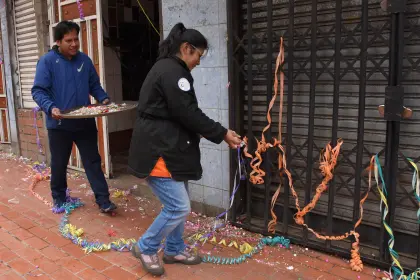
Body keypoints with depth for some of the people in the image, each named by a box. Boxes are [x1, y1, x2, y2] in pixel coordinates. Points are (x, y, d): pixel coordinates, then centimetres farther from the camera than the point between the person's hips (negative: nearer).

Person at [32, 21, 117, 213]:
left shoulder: (84, 60, 6)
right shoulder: (47, 61, -8)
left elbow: (94, 85, 14)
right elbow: (38, 91, -12)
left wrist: (103, 99, -5)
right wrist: (50, 108, -30)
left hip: (85, 123, 3)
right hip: (59, 125, -2)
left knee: (93, 161, 3)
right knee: (59, 164, 13)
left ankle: (103, 201, 7)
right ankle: (59, 198, 32)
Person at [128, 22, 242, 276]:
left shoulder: (167, 69, 17)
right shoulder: (172, 71, -17)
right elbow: (188, 114, -20)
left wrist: (208, 132, 12)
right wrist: (222, 134, -10)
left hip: (168, 148, 11)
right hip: (158, 151, -11)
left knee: (178, 205, 17)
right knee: (179, 207, -4)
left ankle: (174, 250, 31)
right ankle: (145, 248, 15)